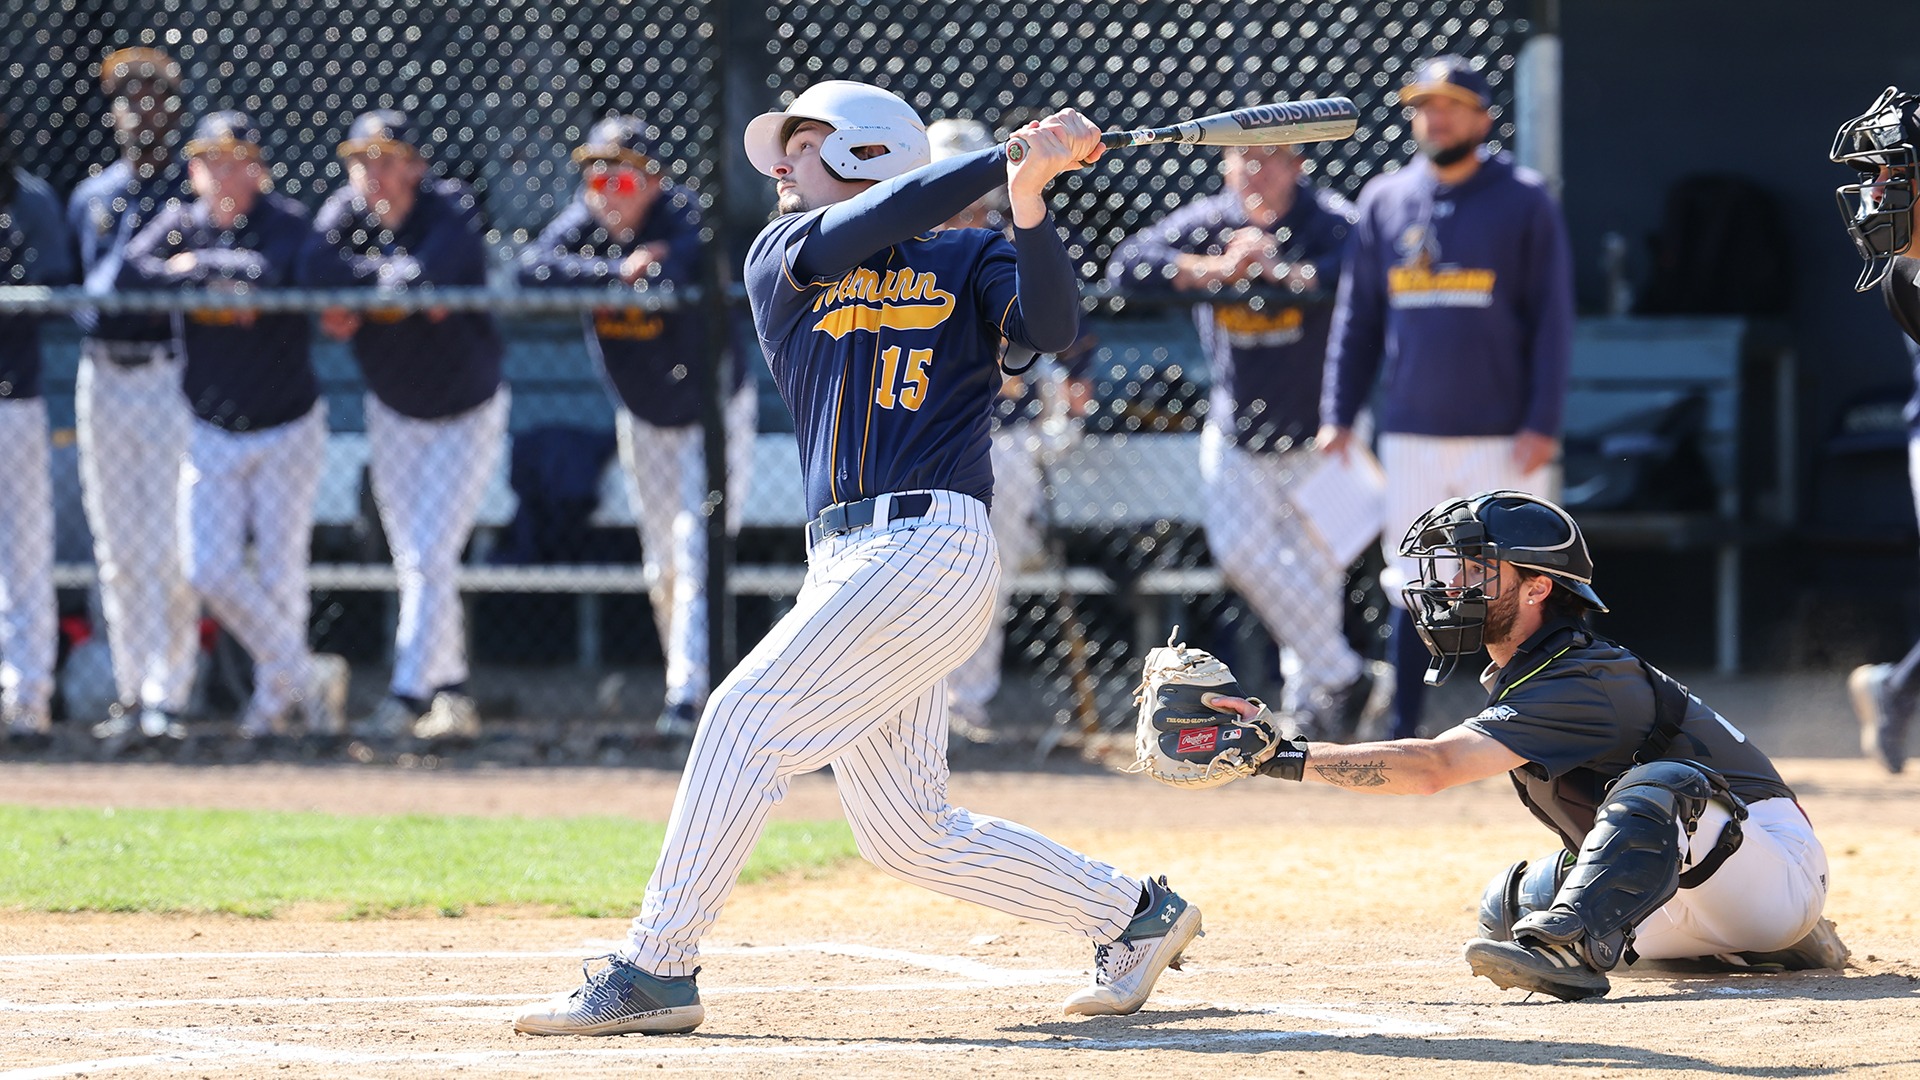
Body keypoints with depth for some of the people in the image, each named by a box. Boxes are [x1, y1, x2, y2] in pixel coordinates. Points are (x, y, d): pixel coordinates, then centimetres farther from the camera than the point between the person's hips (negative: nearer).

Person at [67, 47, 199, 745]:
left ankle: (166, 696, -8)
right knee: (117, 550, 7)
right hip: (103, 383, 4)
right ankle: (132, 695, 13)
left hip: (175, 379, -4)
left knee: (170, 549, -8)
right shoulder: (89, 198, 15)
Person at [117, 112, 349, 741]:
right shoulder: (179, 225, 0)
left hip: (288, 429, -3)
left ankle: (274, 694, 23)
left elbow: (271, 274, -31)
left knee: (279, 575, 2)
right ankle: (306, 675, 6)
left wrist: (197, 265, -16)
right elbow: (130, 276, -17)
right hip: (212, 434, 3)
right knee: (209, 569, -8)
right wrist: (217, 280, -22)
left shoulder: (286, 223, -10)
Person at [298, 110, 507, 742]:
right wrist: (394, 279, -32)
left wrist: (358, 288, -26)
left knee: (430, 556, -13)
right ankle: (452, 697, 16)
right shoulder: (346, 212, -9)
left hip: (469, 413, -5)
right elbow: (315, 267, -28)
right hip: (393, 415, 5)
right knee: (413, 562, 7)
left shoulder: (450, 209, -22)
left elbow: (425, 273, -40)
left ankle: (408, 697, -14)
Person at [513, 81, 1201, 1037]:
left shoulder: (969, 262, 6)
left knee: (745, 719, -15)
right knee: (908, 834, 7)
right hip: (846, 562, 6)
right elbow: (858, 233, -4)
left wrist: (1027, 198, -25)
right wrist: (1010, 158, -11)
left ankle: (655, 969, -11)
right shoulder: (782, 258, 16)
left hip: (931, 548, -6)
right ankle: (1134, 915, 22)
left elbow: (1050, 327, -12)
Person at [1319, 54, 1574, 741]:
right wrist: (1339, 414, 5)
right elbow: (1358, 318, 12)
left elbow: (1553, 318, -4)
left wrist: (1543, 423, -11)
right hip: (1411, 435, 3)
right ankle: (1402, 734, 9)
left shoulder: (1524, 201, -1)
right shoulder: (1385, 201, 9)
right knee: (1414, 590, 5)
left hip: (1501, 436, -3)